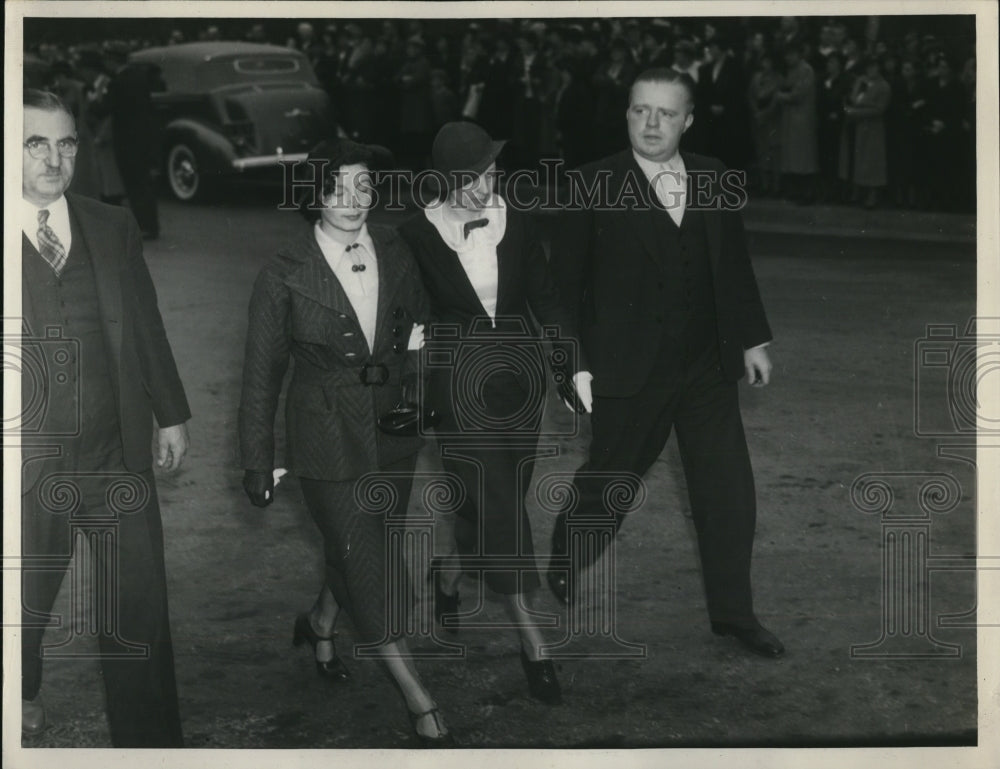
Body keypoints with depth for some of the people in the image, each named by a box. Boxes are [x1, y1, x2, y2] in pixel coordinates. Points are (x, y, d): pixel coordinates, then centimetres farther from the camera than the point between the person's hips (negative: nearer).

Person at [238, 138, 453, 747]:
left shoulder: (396, 254, -3)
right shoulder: (285, 277, -13)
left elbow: (422, 327, 12)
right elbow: (262, 373, -5)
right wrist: (257, 462, -2)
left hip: (394, 430, 4)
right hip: (329, 441, -4)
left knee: (360, 548, 20)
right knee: (365, 564, -1)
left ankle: (319, 623, 51)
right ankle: (421, 704, 9)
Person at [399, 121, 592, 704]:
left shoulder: (516, 223, -3)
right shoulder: (419, 234, -10)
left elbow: (546, 297, 4)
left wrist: (576, 365, -2)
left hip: (519, 373, 4)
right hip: (459, 382, -4)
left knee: (497, 502, 13)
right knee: (500, 508, -7)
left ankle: (449, 579, 44)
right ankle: (534, 647, -1)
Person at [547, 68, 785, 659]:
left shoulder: (713, 179, 4)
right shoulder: (596, 184, -8)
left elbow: (735, 264, 11)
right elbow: (566, 277, -3)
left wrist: (753, 339, 10)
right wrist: (576, 359, -3)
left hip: (708, 366, 4)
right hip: (631, 367, -3)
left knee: (728, 490, 5)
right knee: (609, 479, 11)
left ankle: (733, 612, 18)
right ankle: (564, 561, 41)